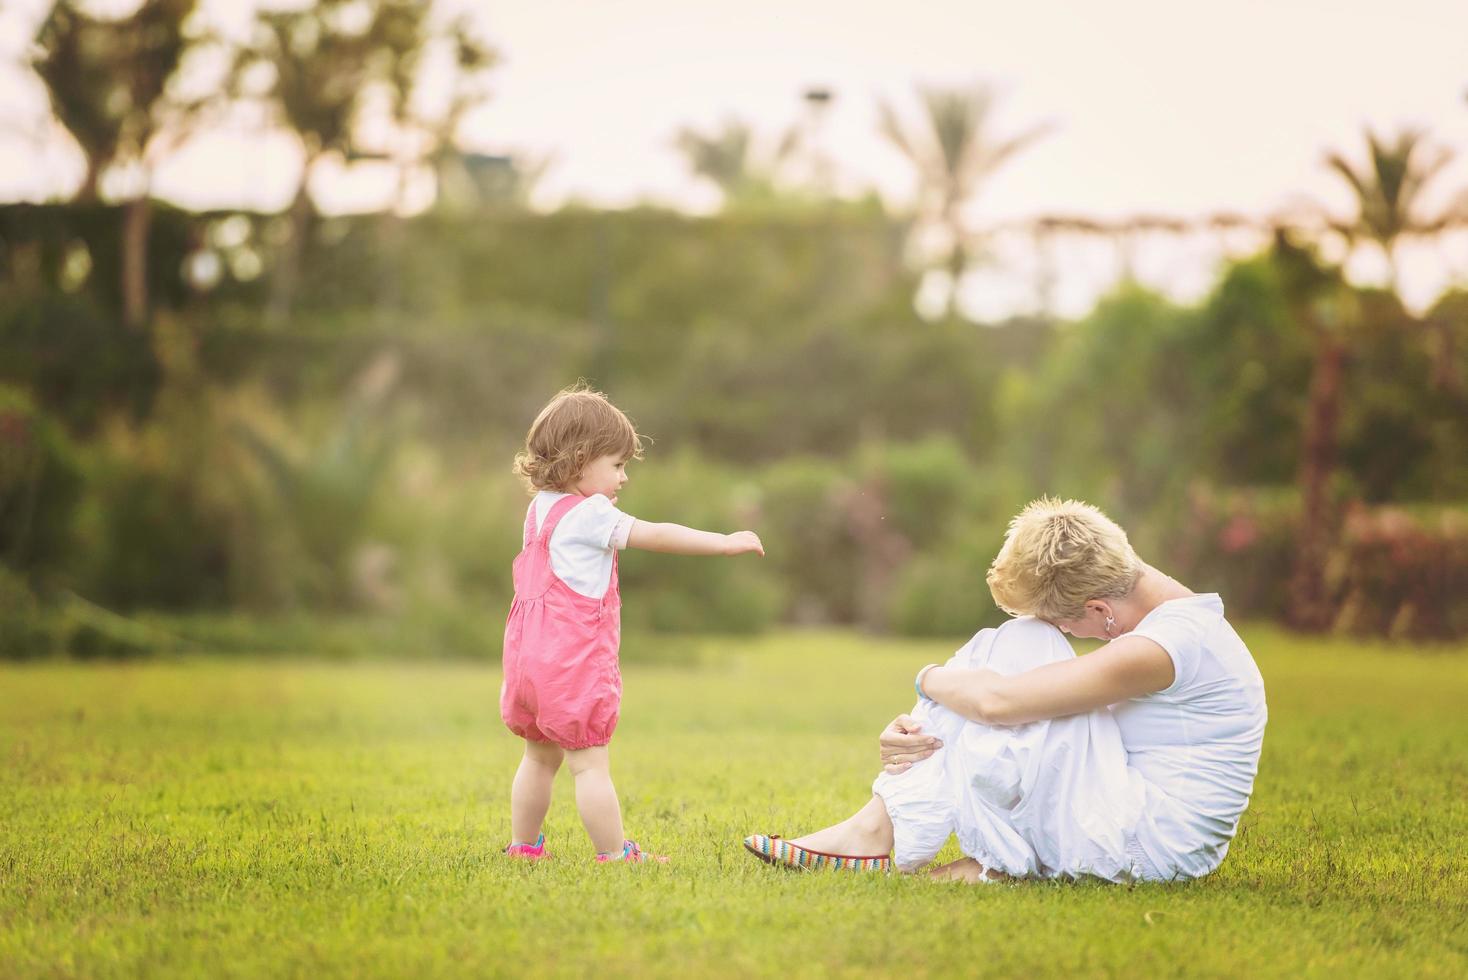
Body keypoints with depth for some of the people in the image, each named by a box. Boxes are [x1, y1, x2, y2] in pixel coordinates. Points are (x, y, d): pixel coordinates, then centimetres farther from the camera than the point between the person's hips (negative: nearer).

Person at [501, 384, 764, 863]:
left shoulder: (540, 508, 12)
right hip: (574, 662, -9)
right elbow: (655, 536, -15)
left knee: (540, 756, 20)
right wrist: (725, 542, -11)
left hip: (530, 657, 9)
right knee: (591, 764, -4)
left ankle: (523, 846, 28)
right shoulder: (589, 514, -14)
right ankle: (614, 855, 0)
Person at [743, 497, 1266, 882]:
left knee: (1021, 648, -15)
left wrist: (930, 678, -3)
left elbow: (998, 701, -24)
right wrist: (918, 728, -5)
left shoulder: (1169, 643, -20)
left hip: (1146, 844, -9)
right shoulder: (1169, 622, 11)